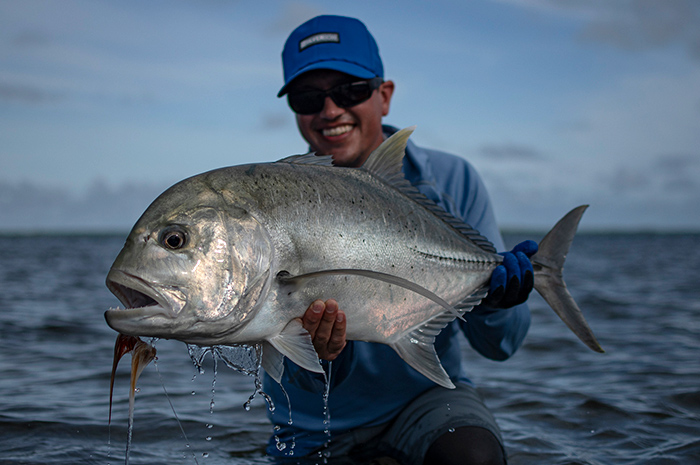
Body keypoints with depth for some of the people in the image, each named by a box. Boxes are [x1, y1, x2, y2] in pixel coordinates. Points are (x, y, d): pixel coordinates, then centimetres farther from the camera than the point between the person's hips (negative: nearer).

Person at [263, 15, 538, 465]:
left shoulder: (450, 181, -6)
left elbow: (500, 345, -5)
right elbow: (304, 382, -15)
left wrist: (492, 302, -28)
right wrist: (315, 356, -38)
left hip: (427, 396, 0)